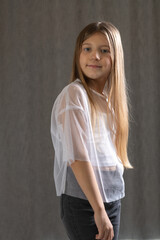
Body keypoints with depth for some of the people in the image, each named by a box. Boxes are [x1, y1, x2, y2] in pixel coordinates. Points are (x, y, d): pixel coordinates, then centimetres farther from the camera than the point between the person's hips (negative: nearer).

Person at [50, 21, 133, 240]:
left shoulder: (107, 97, 11)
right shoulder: (74, 94, -12)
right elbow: (78, 157, -20)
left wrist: (107, 209, 6)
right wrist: (99, 210, -23)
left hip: (112, 199, 7)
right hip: (83, 203, -7)